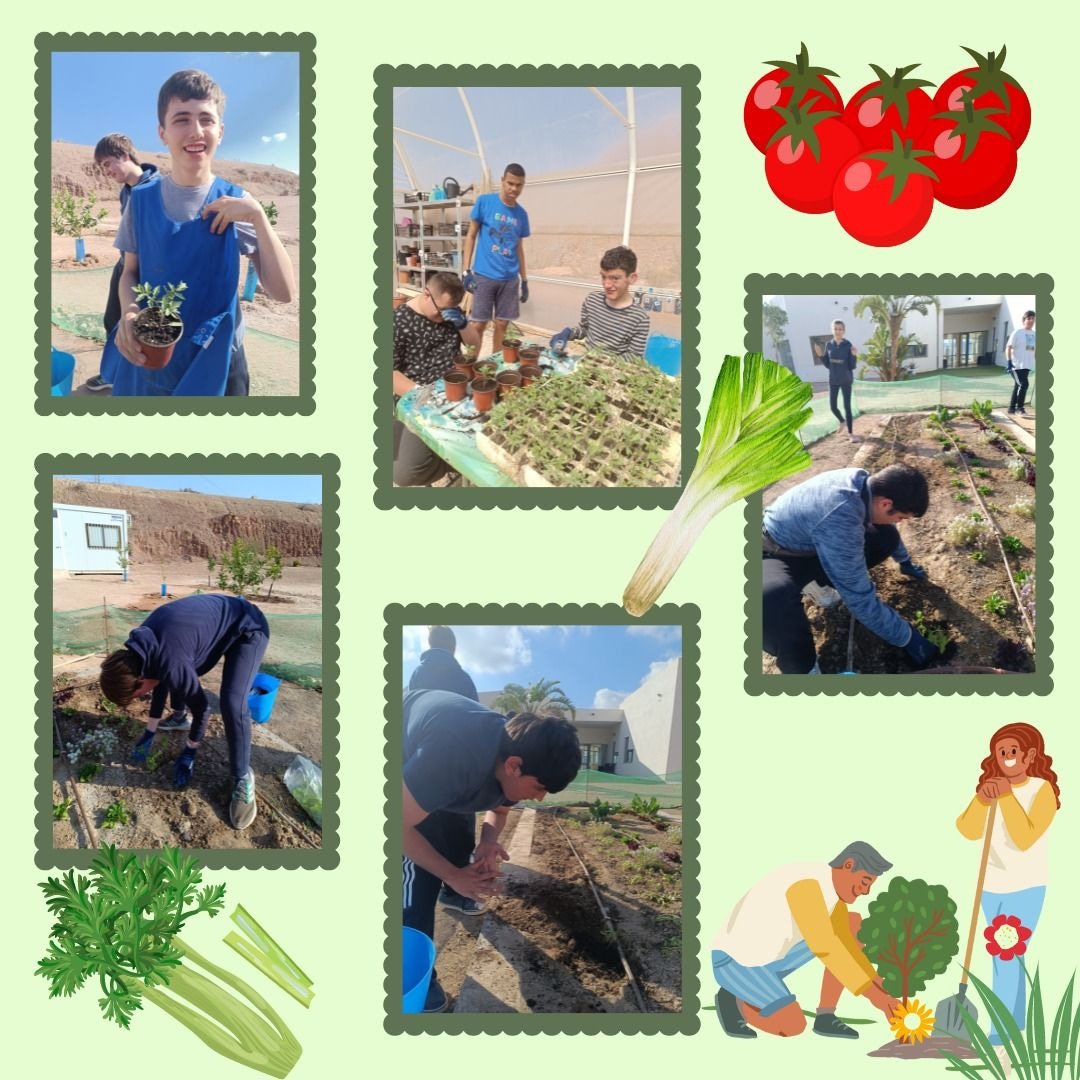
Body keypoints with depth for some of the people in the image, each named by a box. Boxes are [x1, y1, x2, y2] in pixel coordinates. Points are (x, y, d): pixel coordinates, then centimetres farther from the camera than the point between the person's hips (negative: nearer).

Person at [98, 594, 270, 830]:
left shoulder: (171, 663, -33)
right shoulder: (143, 644, -6)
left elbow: (201, 707, -18)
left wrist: (189, 753, -3)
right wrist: (150, 732, 19)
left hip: (247, 629, -9)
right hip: (217, 618, 9)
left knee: (232, 704, -23)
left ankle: (242, 778, -8)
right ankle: (178, 718, 50)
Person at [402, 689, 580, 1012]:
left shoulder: (509, 752, -13)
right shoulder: (454, 756, -42)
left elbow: (498, 808, 10)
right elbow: (400, 827, -31)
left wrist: (489, 839, -14)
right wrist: (454, 876, -20)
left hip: (414, 762, 9)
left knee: (429, 863, 10)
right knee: (414, 868, -16)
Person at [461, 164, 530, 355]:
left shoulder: (521, 214, 8)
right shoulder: (484, 202, -4)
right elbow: (471, 235, -1)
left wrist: (525, 281, 15)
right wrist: (466, 270, -8)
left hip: (510, 278, 4)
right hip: (484, 275, -4)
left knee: (502, 324, 8)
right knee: (478, 324, -2)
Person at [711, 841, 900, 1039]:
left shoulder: (833, 888, 2)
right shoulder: (806, 885, -31)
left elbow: (845, 949, 3)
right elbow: (825, 947, -37)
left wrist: (881, 993, -7)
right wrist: (871, 993, -35)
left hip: (767, 957, 9)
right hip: (735, 961, -9)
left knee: (853, 923, -1)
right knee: (794, 1026, -31)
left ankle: (825, 1016, 2)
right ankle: (735, 1001, -1)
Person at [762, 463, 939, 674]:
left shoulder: (864, 482, -13)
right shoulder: (839, 518, -39)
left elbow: (889, 529, 13)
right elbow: (861, 598, -31)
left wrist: (906, 562, 30)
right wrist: (906, 637, -21)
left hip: (811, 543, 9)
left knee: (887, 537, -3)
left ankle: (821, 581, 15)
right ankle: (803, 670, -18)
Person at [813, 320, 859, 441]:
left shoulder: (848, 345, -12)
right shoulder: (829, 345, -2)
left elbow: (852, 366, -10)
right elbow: (828, 364, 6)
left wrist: (854, 355, -27)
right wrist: (821, 355, -8)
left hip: (846, 380, -3)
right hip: (833, 380, 3)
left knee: (847, 406, -4)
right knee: (833, 406, 7)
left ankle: (850, 433, 5)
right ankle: (842, 420, 39)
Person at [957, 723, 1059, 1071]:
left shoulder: (1042, 789, -13)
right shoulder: (991, 788, 1)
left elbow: (1025, 838, -24)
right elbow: (969, 831, -11)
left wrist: (1006, 798, -27)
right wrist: (983, 800, -26)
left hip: (1026, 887, -5)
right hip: (992, 887, 5)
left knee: (1008, 958, -12)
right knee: (1004, 957, 14)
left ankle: (999, 1041, -10)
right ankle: (1014, 1026, 28)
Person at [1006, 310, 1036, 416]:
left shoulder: (1034, 334, 11)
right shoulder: (1017, 332, -8)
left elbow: (1035, 349, 20)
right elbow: (1008, 347, -10)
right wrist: (1009, 362, -18)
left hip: (1027, 365, 7)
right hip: (1017, 364, -7)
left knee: (1018, 386, 12)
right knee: (1023, 384, -15)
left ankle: (1012, 408, 20)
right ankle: (1019, 408, -7)